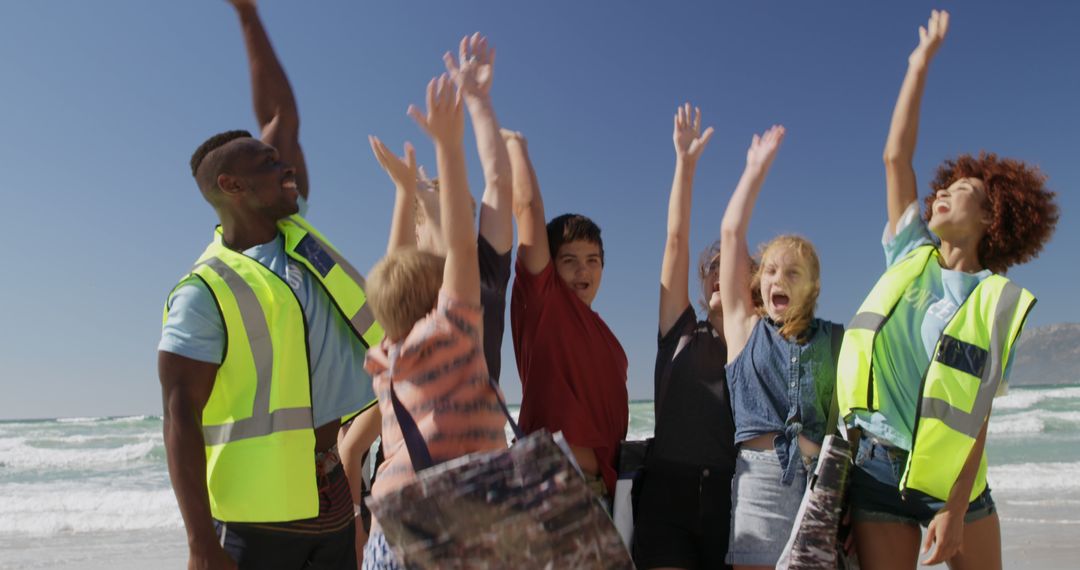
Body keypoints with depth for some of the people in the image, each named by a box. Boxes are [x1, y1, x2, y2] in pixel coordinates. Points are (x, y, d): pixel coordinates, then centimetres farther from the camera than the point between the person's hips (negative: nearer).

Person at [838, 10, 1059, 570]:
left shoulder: (999, 302, -1)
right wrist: (920, 64, 6)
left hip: (952, 476, -1)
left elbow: (976, 413, -8)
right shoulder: (911, 256, 6)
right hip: (878, 468, 1)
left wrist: (955, 511, -15)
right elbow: (896, 156, 2)